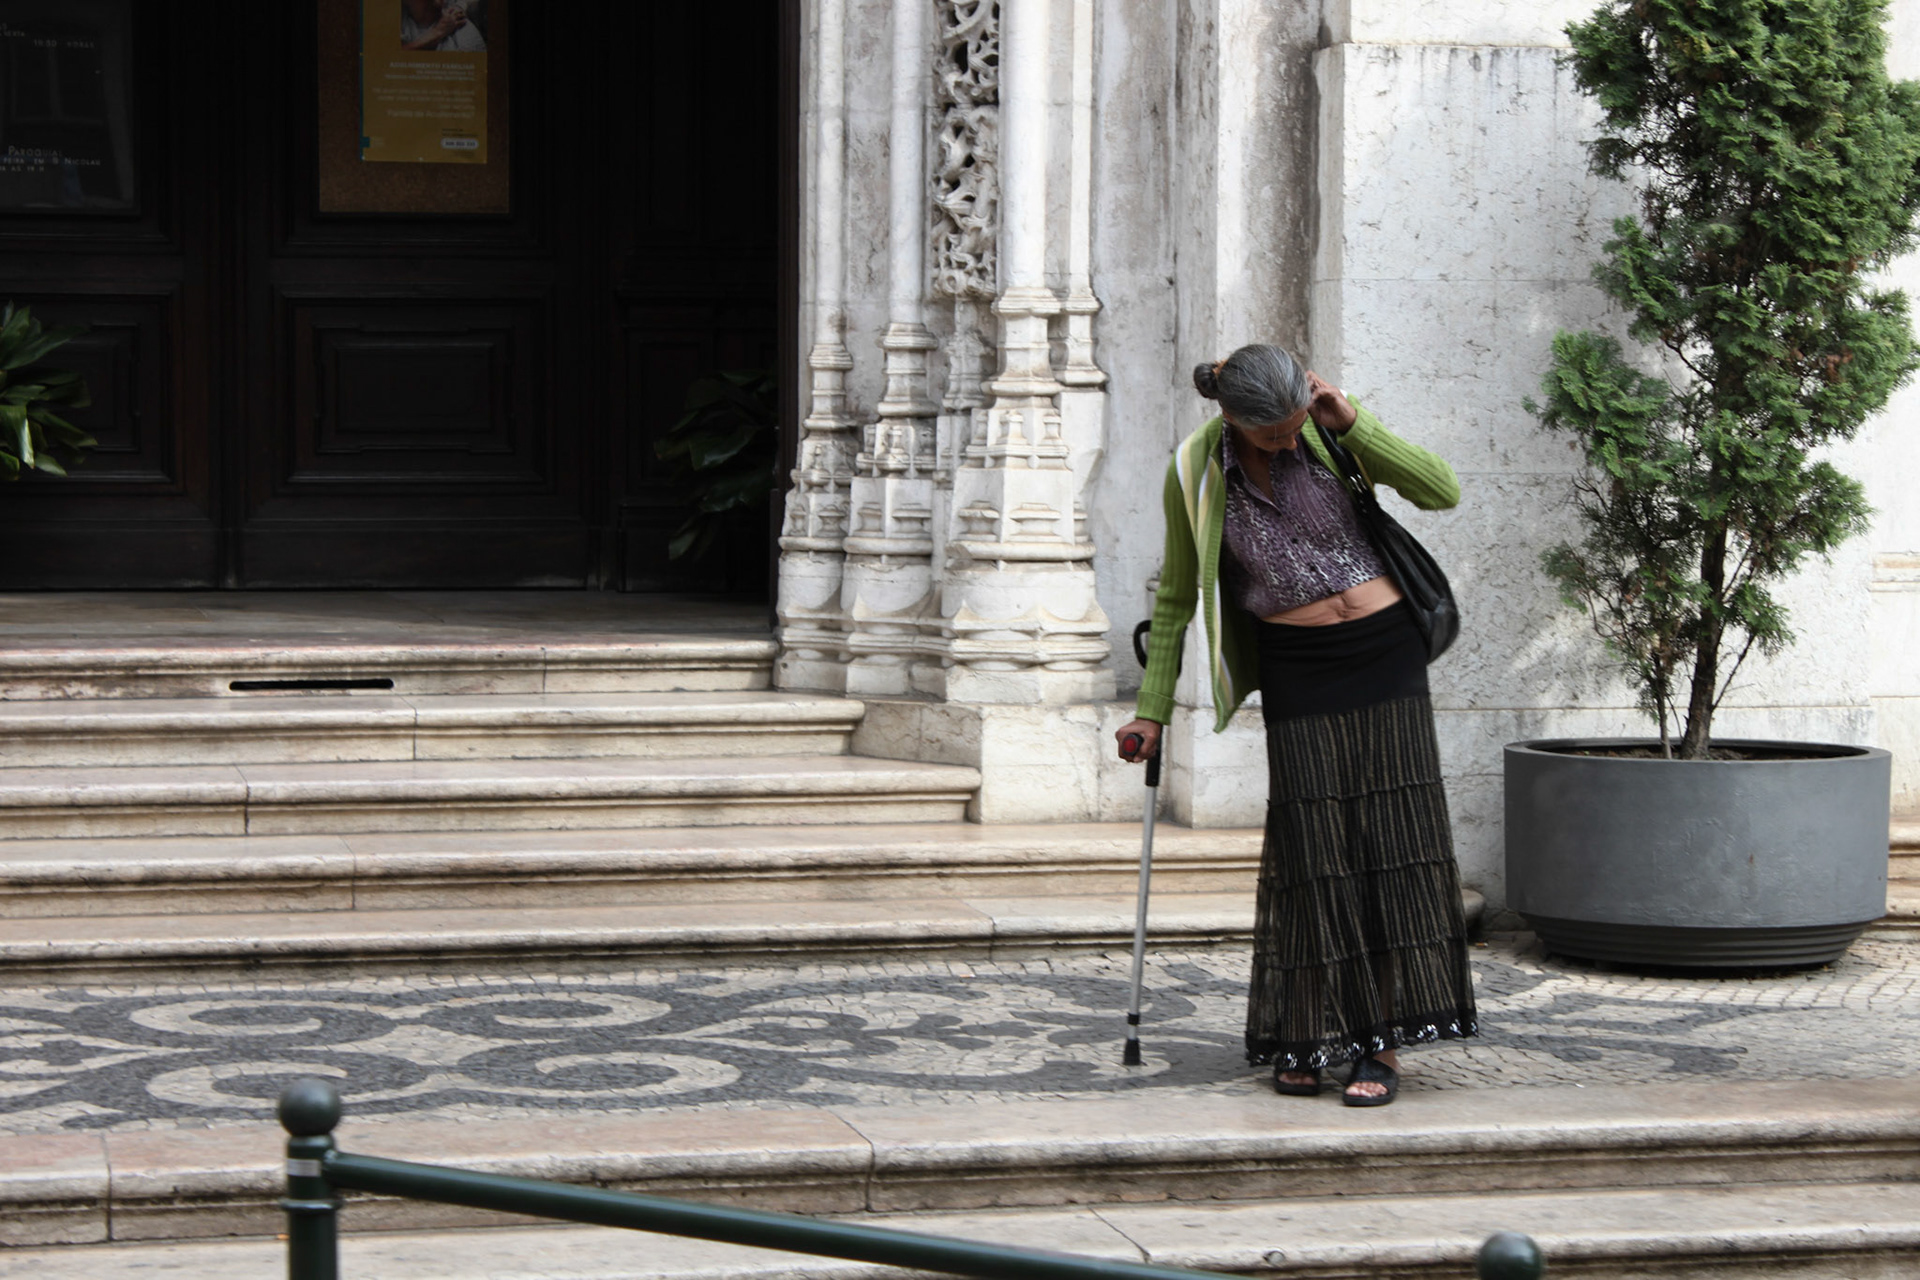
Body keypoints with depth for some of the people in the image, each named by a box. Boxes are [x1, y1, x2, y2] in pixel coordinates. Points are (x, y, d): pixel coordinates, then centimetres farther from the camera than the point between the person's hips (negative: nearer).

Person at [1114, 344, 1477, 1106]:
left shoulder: (1326, 430, -4)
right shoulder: (1196, 473, -4)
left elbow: (1443, 492, -7)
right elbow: (1177, 597, 8)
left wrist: (1352, 425, -16)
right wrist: (1152, 711, 9)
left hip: (1382, 651, 0)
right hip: (1297, 671, 0)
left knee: (1394, 837, -4)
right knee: (1311, 845, -5)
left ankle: (1381, 1045, -1)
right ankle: (1305, 1041, 9)